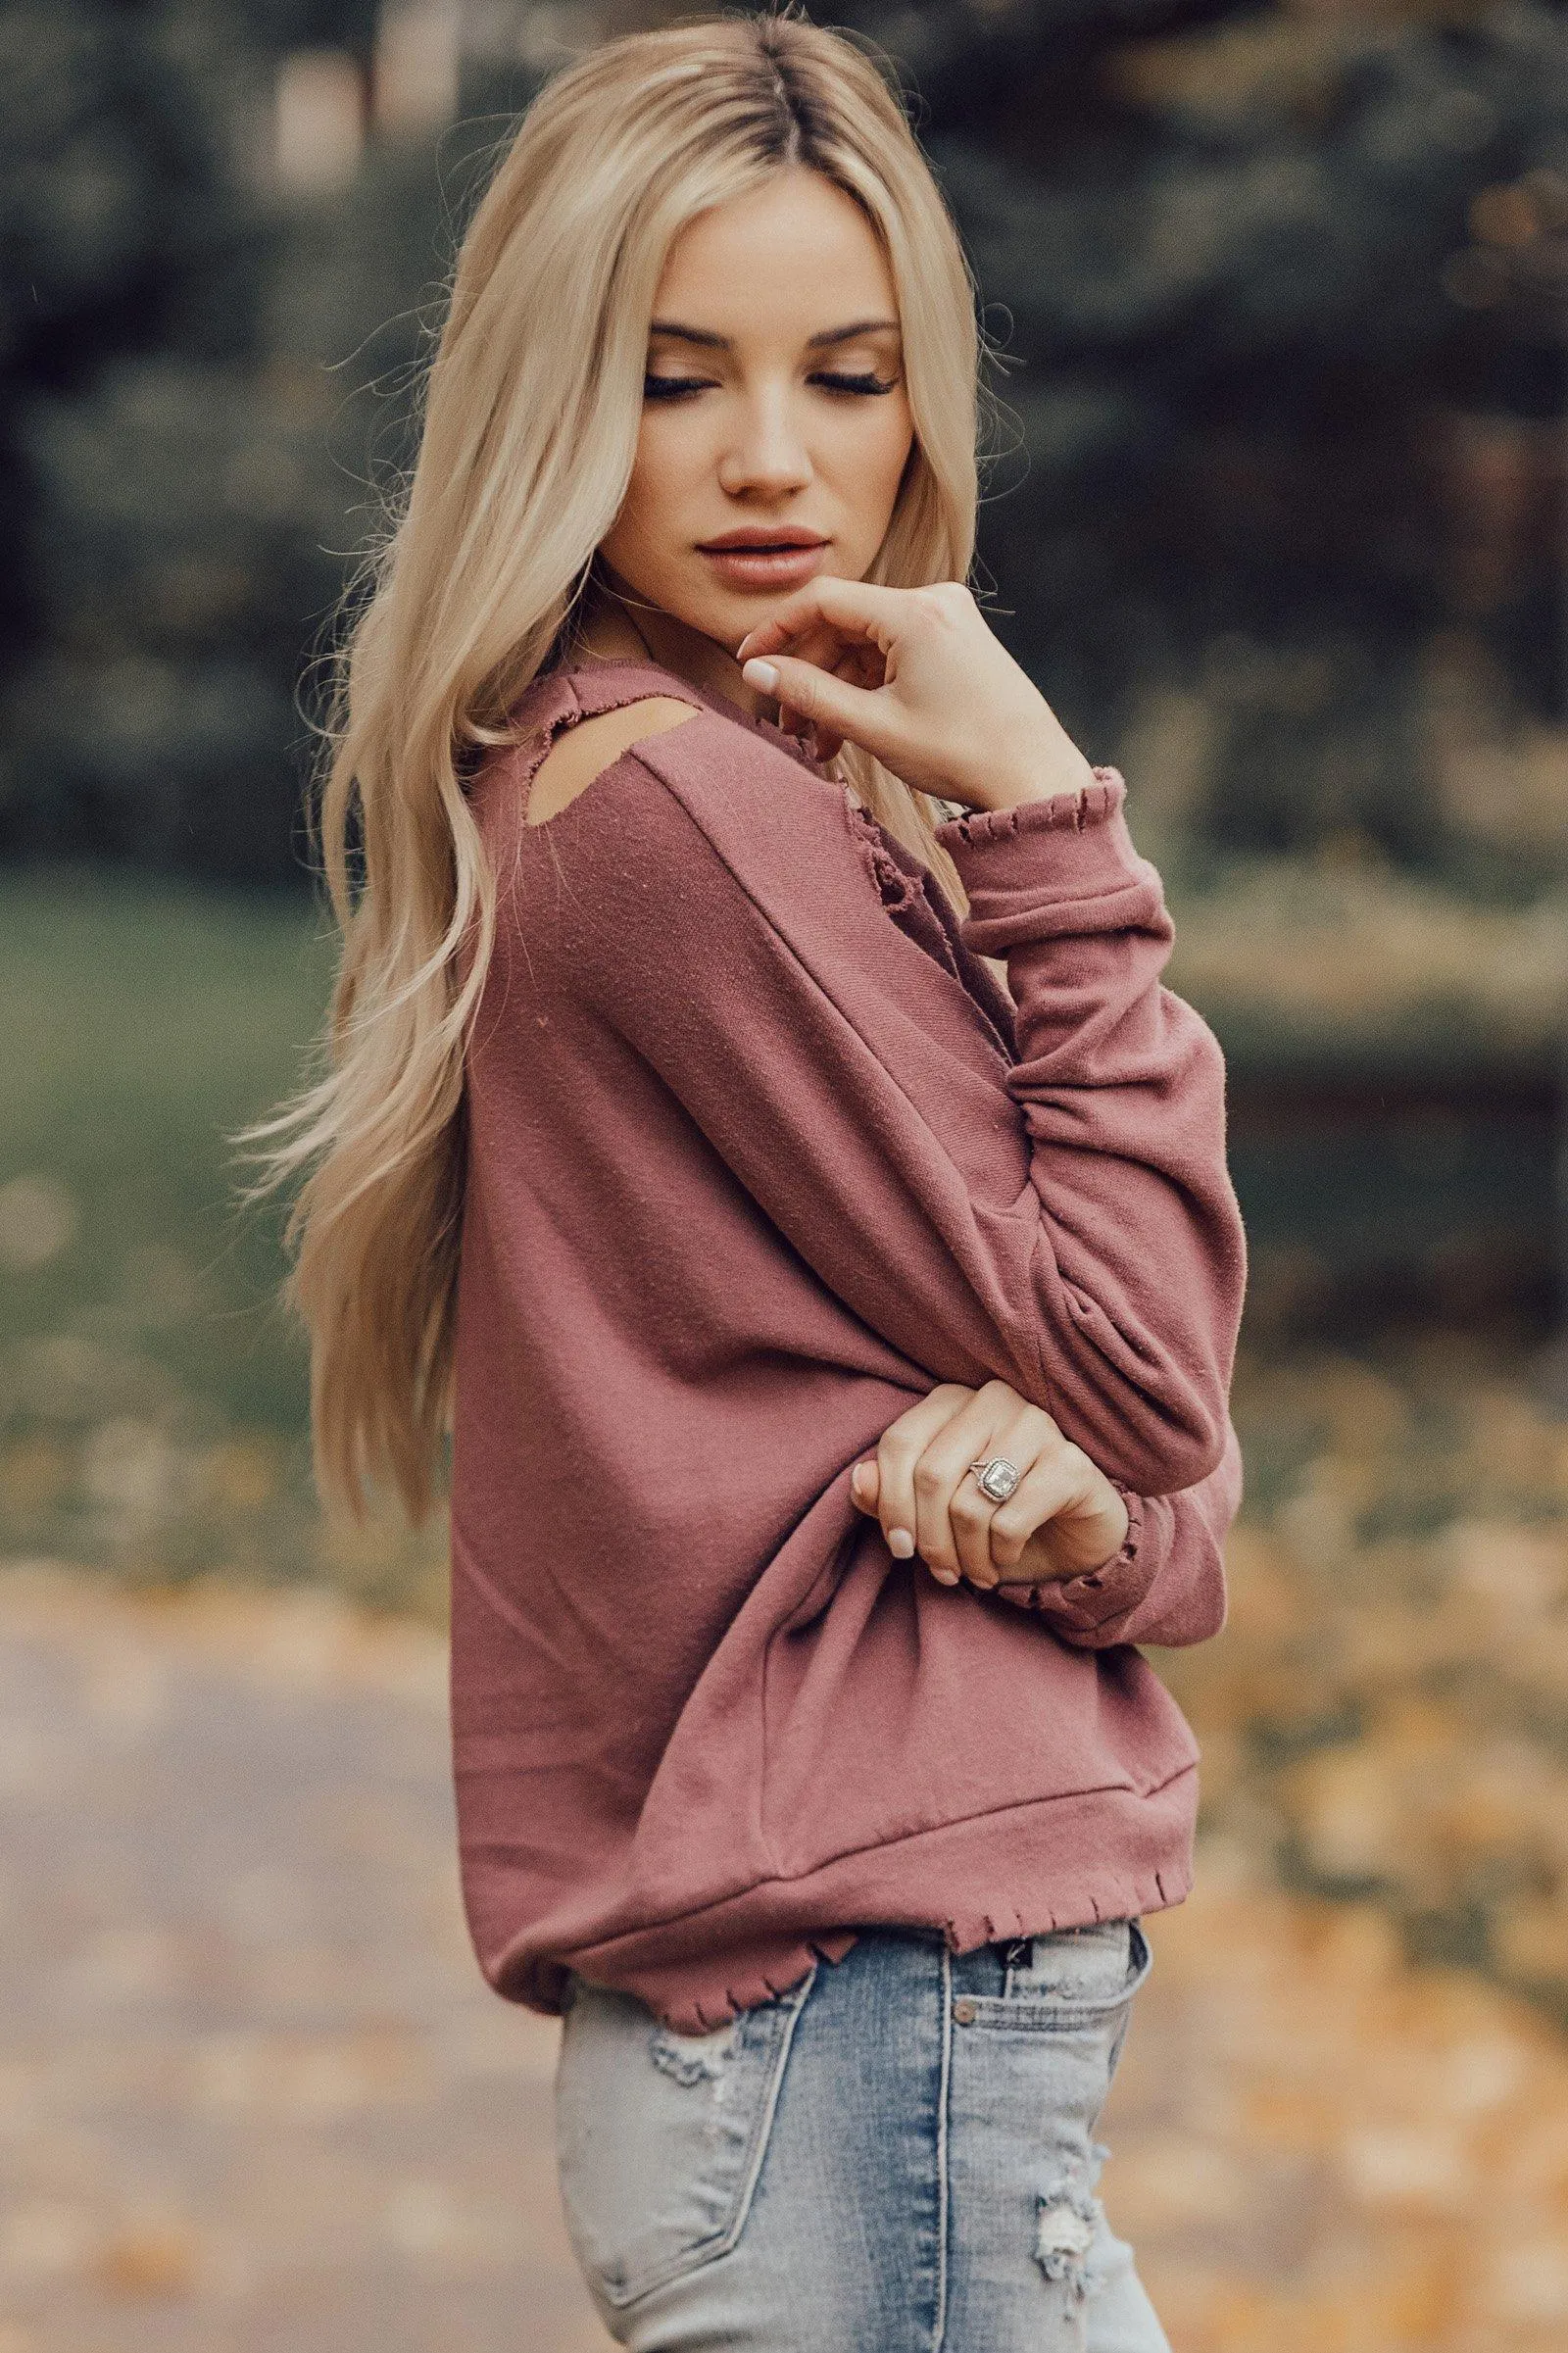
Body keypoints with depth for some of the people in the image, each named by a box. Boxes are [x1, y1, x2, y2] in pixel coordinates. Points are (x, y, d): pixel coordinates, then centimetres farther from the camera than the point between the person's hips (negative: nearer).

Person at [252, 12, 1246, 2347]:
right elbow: (1148, 1364, -12)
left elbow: (1166, 1476, 13)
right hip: (871, 2019, -10)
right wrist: (1054, 826, -11)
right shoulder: (676, 804, -13)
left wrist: (1077, 1514, -10)